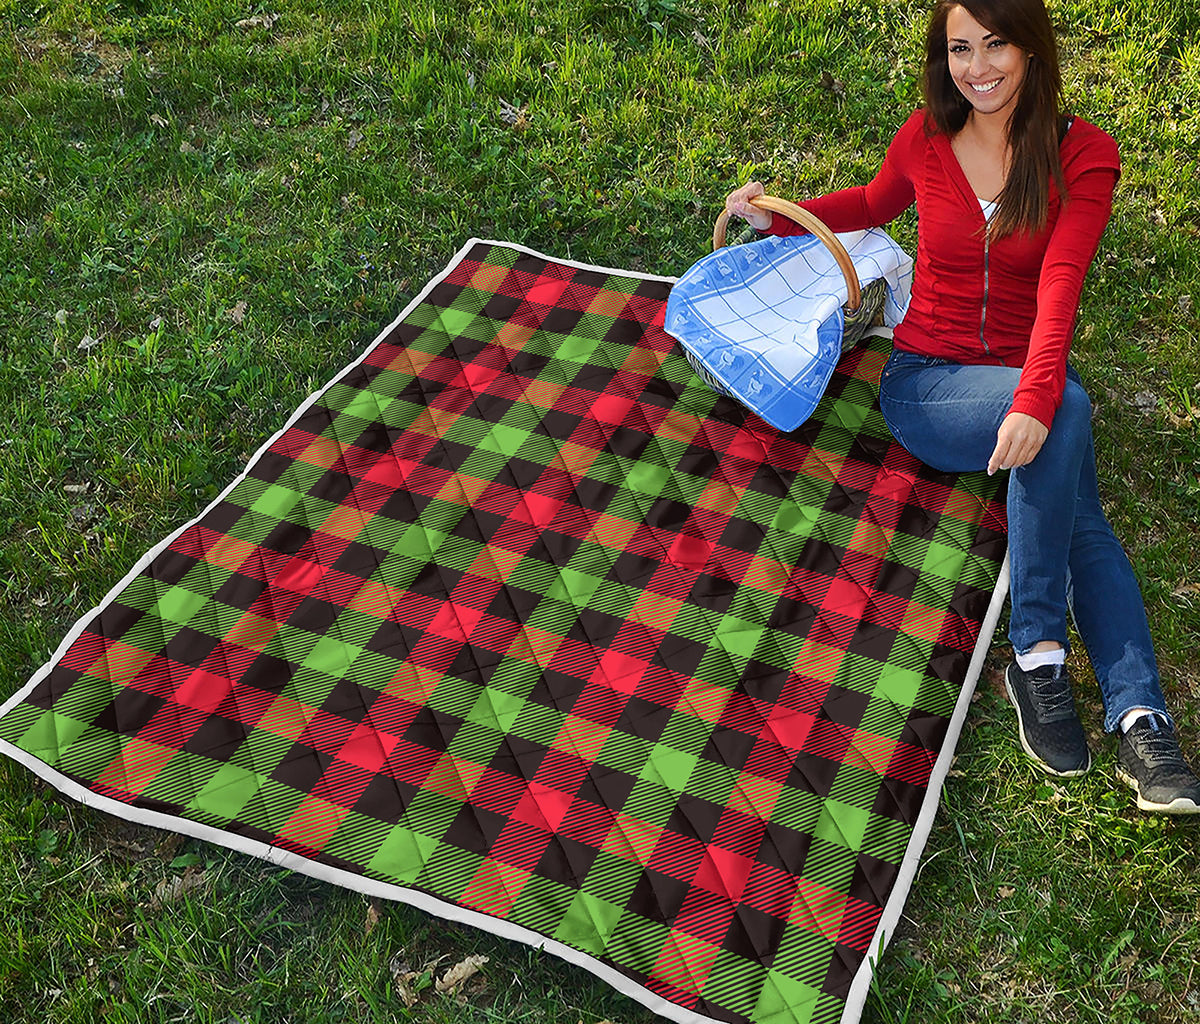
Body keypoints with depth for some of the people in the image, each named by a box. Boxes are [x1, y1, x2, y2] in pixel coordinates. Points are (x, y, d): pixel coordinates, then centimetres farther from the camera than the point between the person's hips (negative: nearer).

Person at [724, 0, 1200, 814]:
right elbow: (875, 205, 25)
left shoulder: (1083, 154, -4)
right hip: (925, 381, -1)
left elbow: (1059, 288, -20)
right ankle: (1038, 651, -28)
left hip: (1026, 383, 1)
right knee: (1069, 409, -32)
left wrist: (1034, 400, -36)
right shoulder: (924, 141, 2)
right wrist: (780, 217, 11)